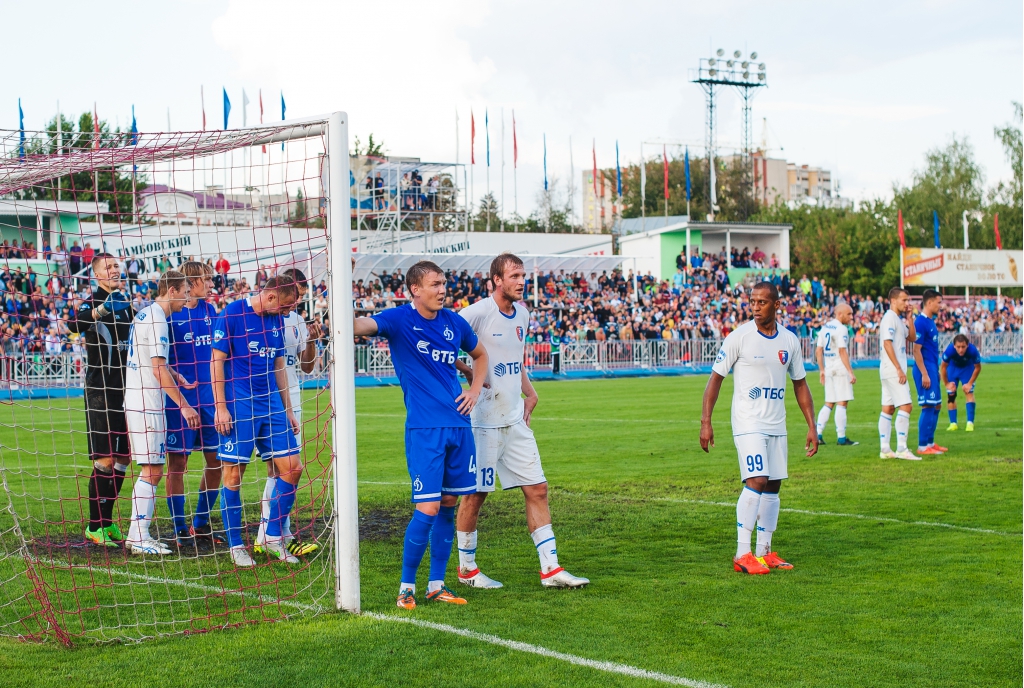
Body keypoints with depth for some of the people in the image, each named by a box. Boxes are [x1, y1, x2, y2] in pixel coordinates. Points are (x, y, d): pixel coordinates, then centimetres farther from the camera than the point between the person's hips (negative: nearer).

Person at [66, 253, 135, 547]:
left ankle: (106, 519, 22)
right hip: (100, 392, -7)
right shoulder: (93, 303, -9)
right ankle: (95, 526, 2)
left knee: (123, 458, 10)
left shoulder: (125, 303, 13)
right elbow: (74, 324, -34)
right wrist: (103, 308, -48)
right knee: (105, 460, -8)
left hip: (123, 389, 7)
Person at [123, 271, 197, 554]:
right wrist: (184, 405, -18)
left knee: (150, 471, 14)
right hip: (146, 405, -10)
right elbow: (158, 370, -20)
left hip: (136, 401, 10)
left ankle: (138, 535, 17)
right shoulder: (157, 320, -15)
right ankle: (139, 538, -5)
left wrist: (177, 378, 12)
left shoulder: (145, 315, 14)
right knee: (151, 472, -7)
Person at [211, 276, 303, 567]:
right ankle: (236, 545, 9)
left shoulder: (275, 320, 13)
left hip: (272, 406, 7)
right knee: (233, 474, -2)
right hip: (239, 407, -7)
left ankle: (273, 537, 14)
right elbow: (217, 360, -8)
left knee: (292, 467, 1)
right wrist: (220, 406, -12)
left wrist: (288, 410, 19)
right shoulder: (232, 314, -8)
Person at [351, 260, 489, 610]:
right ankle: (406, 587, 4)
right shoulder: (399, 319, -6)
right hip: (424, 428, -5)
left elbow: (480, 354, 28)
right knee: (428, 509, -10)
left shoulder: (454, 322, 9)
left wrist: (475, 390, 12)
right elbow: (359, 326, -26)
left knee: (449, 506, 9)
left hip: (459, 425, 6)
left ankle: (436, 585, 19)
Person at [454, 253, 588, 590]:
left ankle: (550, 568, 9)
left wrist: (530, 392, 13)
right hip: (484, 421, -7)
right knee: (475, 493, 2)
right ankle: (466, 568, 17)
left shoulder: (521, 313, 10)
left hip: (515, 420, 7)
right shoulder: (478, 313, -13)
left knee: (537, 489, 5)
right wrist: (470, 373, -15)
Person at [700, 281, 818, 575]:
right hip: (748, 424, -5)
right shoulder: (739, 337, -8)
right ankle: (742, 554, -12)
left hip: (777, 426, 6)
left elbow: (800, 385, 14)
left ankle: (765, 551, 18)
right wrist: (705, 422, -10)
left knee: (773, 486, 8)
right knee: (756, 481, -16)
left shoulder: (790, 340, 6)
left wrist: (812, 427, 9)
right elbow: (716, 378, -4)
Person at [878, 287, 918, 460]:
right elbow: (887, 343, -19)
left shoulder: (898, 319, 17)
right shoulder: (889, 318, -12)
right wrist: (899, 369, -22)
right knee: (905, 406, -13)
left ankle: (885, 449, 8)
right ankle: (901, 449, -15)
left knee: (888, 408, 8)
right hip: (892, 370, -10)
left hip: (890, 372, 10)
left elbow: (912, 338, 19)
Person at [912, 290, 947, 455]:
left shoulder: (931, 321, 14)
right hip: (925, 368, -10)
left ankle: (930, 443, 21)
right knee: (928, 407, -8)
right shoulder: (921, 322, -15)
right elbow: (916, 350, -18)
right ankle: (922, 446, -4)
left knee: (936, 406, 13)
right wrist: (924, 374, -21)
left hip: (933, 368, 10)